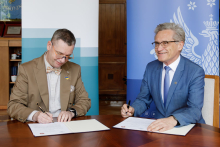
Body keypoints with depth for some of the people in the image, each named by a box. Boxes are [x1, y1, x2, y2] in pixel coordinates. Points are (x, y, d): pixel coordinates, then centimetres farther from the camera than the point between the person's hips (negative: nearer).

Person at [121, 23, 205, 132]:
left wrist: (173, 120, -39)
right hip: (158, 126, 4)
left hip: (188, 128, -3)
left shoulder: (195, 72, -10)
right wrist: (132, 110, -11)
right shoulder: (151, 68, 5)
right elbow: (143, 99, 11)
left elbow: (194, 110, -20)